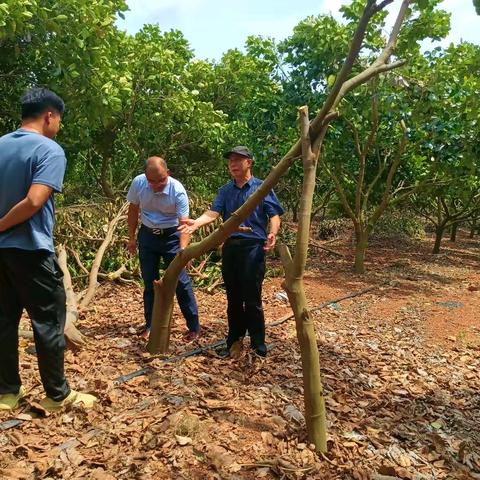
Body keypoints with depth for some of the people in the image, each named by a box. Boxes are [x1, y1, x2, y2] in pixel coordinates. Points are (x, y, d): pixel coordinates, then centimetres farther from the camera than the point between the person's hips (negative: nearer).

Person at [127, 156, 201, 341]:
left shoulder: (177, 190, -23)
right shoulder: (138, 183, -14)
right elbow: (133, 210, 3)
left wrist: (182, 249, -40)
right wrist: (131, 238, 6)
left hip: (171, 236, -3)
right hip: (147, 235, 3)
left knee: (181, 281, -4)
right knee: (149, 282, 10)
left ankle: (194, 327, 7)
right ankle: (150, 324, 25)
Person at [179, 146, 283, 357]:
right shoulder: (225, 190, 14)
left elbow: (274, 215, -2)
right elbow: (213, 212, -1)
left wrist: (272, 233, -23)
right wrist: (196, 222, -20)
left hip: (253, 246, -4)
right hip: (230, 246, 5)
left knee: (252, 298, -3)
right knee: (233, 297, 12)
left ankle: (258, 344, 10)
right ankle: (235, 339, 27)